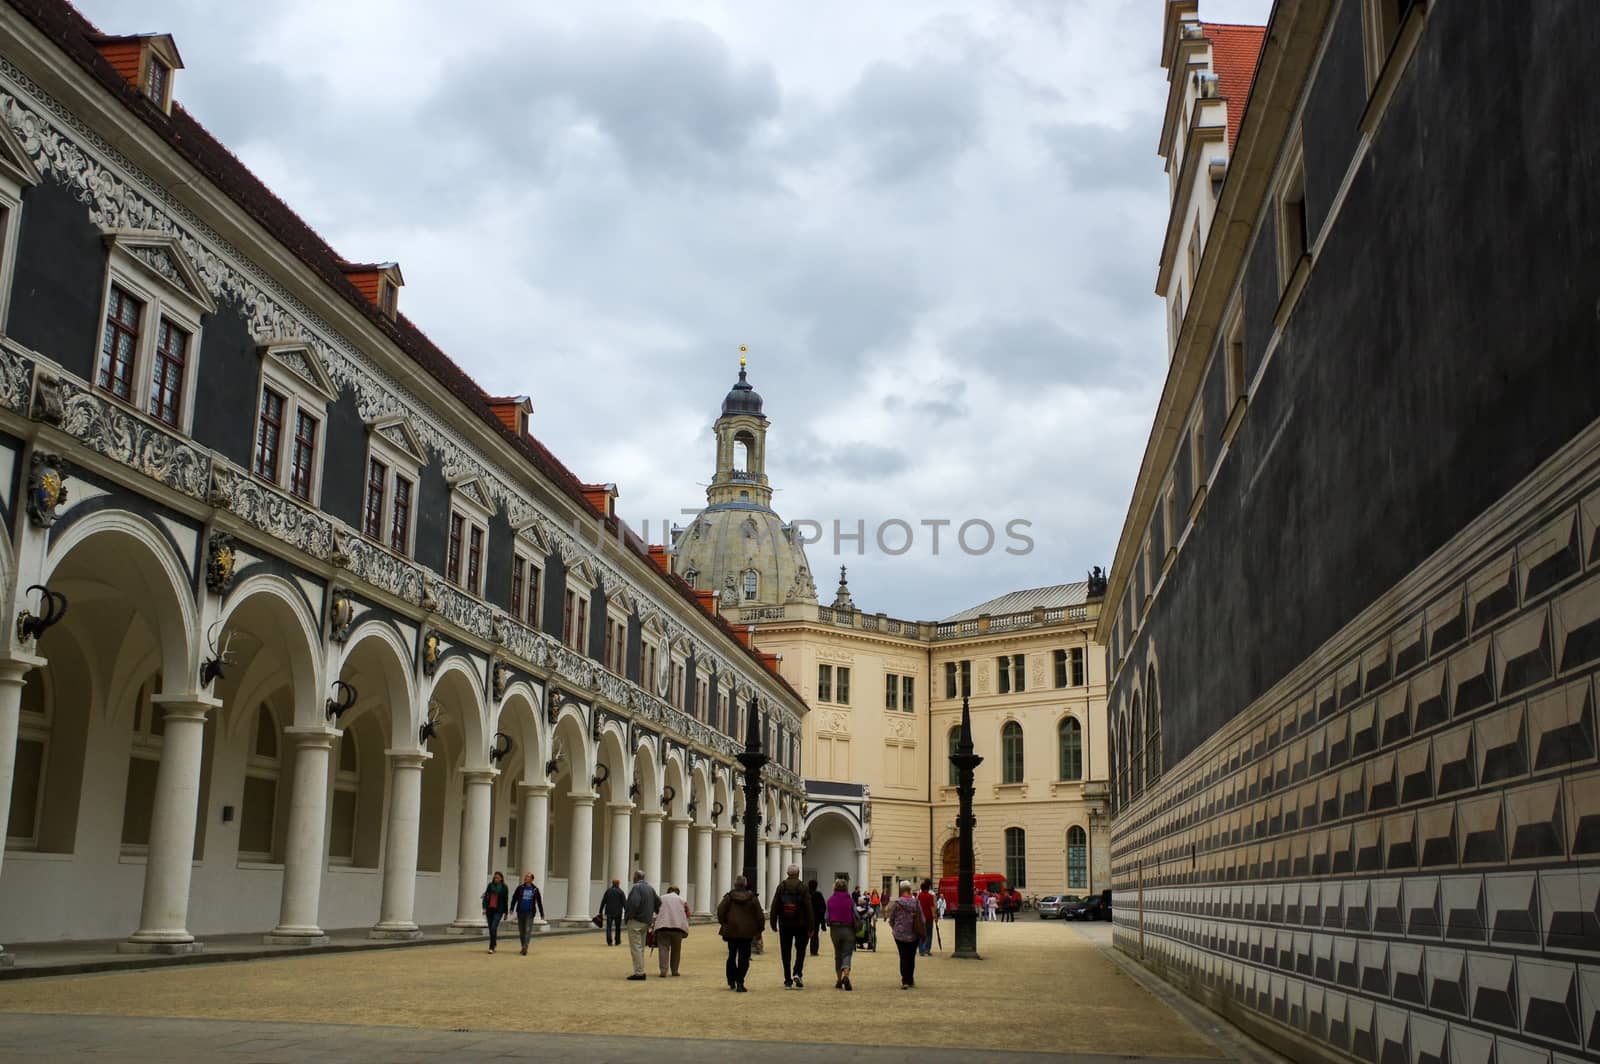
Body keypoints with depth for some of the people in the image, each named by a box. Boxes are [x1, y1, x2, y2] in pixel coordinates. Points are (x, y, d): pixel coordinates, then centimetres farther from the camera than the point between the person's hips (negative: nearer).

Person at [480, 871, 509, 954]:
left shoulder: (504, 888, -1)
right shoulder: (490, 885, 5)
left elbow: (505, 901, 2)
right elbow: (485, 896, 4)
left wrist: (505, 913, 3)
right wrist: (484, 907, -8)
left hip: (498, 910, -4)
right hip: (489, 909, 4)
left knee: (494, 928, -15)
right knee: (491, 929, 10)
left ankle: (491, 947, -14)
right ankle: (494, 944, 26)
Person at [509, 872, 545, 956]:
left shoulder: (535, 889, 3)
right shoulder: (520, 888, 4)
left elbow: (539, 902, 8)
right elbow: (514, 898, 2)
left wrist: (542, 914, 9)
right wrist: (512, 908, -9)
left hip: (530, 913, -2)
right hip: (520, 912, 2)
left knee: (527, 930, -12)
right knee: (521, 931, 9)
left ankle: (525, 948, -18)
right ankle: (523, 947, 22)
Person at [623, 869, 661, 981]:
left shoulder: (637, 887, -13)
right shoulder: (650, 888, 13)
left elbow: (634, 903, -26)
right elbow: (658, 901, 15)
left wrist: (629, 915, -14)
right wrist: (651, 914, 21)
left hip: (636, 921, -9)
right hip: (647, 921, 9)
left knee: (636, 947, -6)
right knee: (641, 948, 16)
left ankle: (639, 973, -8)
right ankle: (641, 972, 18)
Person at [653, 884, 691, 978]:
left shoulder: (661, 898, 15)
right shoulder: (682, 900, 13)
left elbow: (656, 911, 19)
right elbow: (688, 914, 11)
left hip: (662, 925, 0)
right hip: (678, 925, 0)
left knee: (663, 948, -1)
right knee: (676, 949, 12)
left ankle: (663, 970, -13)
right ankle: (674, 970, 15)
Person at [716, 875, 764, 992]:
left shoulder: (729, 897, -2)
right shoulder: (752, 898, 0)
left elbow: (720, 910, -7)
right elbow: (759, 914, 0)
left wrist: (722, 923, 7)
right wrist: (759, 930, 8)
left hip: (731, 931, 1)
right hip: (747, 932, -1)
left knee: (732, 956, 16)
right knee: (744, 958, 2)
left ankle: (731, 981, 20)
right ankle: (740, 982, -9)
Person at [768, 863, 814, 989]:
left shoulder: (781, 887, 1)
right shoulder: (803, 888, -5)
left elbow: (774, 907, 0)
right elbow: (808, 908, -7)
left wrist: (773, 923, 7)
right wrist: (810, 927, -4)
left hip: (784, 925, 2)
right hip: (800, 925, -1)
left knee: (786, 952, 7)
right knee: (800, 950, 12)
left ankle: (788, 981, 6)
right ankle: (797, 973, -8)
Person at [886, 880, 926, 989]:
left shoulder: (897, 903, -10)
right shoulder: (916, 902, -5)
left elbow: (891, 919, -2)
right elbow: (922, 919, 1)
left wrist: (893, 928, 18)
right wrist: (921, 931, 15)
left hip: (900, 934, -2)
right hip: (914, 935, 2)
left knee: (903, 957, 2)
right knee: (911, 957, 14)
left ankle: (905, 981, -8)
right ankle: (910, 980, 22)